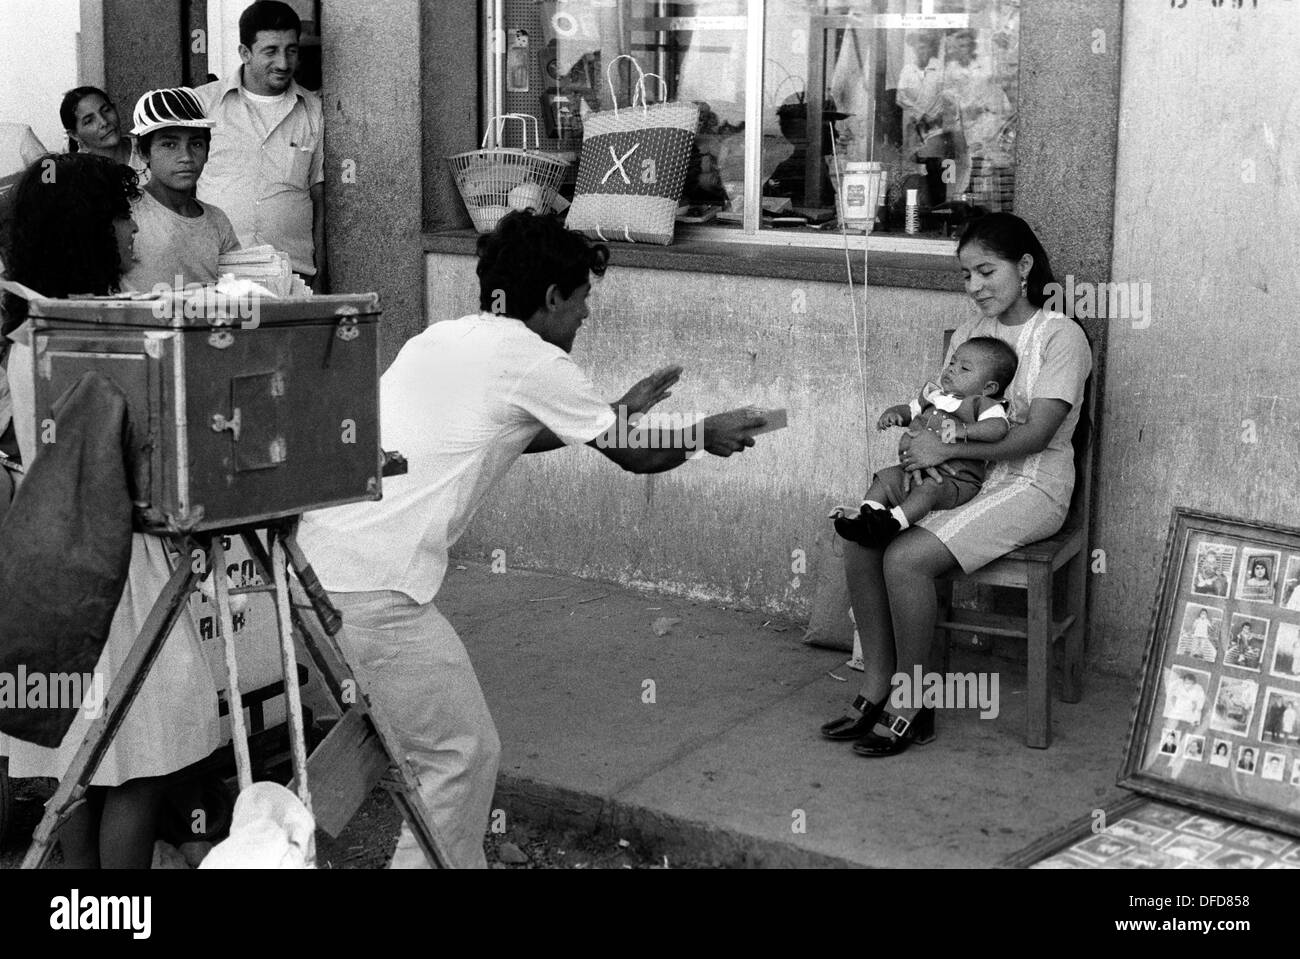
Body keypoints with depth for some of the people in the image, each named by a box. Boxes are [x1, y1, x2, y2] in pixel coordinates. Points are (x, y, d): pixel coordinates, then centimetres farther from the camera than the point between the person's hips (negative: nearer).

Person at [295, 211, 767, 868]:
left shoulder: (442, 338, 18)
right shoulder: (533, 361, -5)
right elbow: (636, 456, 6)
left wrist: (618, 411, 38)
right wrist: (708, 434, 25)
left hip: (315, 555, 9)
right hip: (375, 589, -9)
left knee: (375, 727, 24)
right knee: (463, 755, 4)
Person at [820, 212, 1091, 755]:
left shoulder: (1061, 337, -9)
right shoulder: (968, 334, 13)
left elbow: (1036, 434, -17)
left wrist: (945, 450, -20)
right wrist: (918, 444, -11)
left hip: (1029, 487, -7)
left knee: (904, 559, -26)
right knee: (858, 543, -16)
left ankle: (912, 709, -10)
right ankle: (876, 688, -6)